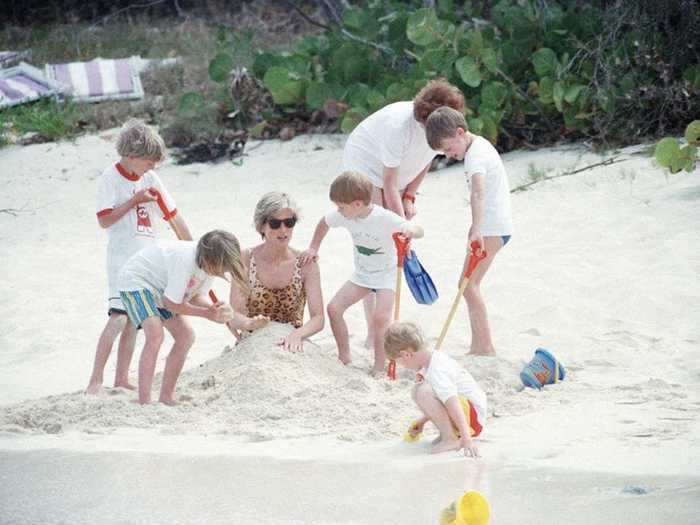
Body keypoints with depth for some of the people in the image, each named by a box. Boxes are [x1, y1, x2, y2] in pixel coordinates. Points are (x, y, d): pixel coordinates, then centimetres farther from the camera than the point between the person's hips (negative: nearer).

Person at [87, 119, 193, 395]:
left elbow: (174, 216, 12)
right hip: (122, 258, -6)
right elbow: (104, 220, -14)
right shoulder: (110, 178, -8)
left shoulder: (149, 178, 8)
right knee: (118, 317, -16)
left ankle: (122, 378, 11)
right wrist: (135, 200, -17)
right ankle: (95, 380, -15)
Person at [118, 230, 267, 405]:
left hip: (159, 288, 9)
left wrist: (215, 310, -23)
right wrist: (207, 313, -23)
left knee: (185, 336, 4)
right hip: (135, 280, -9)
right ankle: (144, 402, -28)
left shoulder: (212, 262, -12)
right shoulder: (185, 260, -37)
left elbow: (197, 296, -3)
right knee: (155, 334, -26)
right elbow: (170, 303, -28)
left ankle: (165, 398, 10)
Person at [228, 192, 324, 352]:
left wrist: (297, 334, -32)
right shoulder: (245, 259, -3)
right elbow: (235, 319, -6)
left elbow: (318, 318, -11)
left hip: (291, 346, 1)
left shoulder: (305, 264, -3)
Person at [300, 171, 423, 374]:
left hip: (386, 275, -6)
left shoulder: (385, 219, -28)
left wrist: (411, 230, -55)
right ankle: (344, 357, 10)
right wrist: (313, 249, 6)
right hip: (361, 275, 6)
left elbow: (419, 231, -32)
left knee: (380, 317, -25)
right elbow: (324, 223, 11)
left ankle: (379, 367, -12)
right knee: (334, 308, -5)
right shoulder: (344, 216, -11)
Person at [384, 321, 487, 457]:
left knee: (422, 391, -28)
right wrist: (421, 422, 34)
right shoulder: (436, 357, 10)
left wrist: (466, 439, -43)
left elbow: (454, 406, -35)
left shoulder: (437, 372, -24)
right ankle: (447, 433, 10)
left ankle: (450, 439, -19)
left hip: (474, 417, -11)